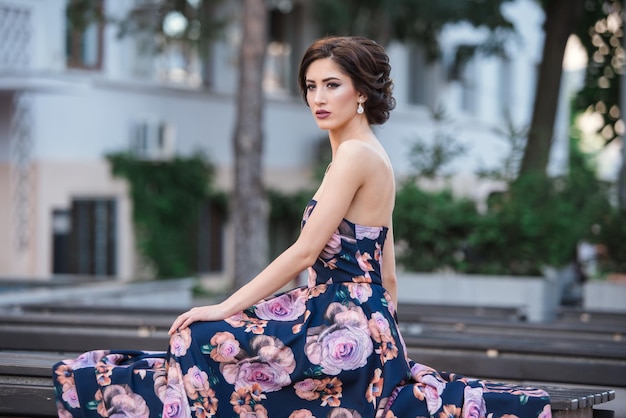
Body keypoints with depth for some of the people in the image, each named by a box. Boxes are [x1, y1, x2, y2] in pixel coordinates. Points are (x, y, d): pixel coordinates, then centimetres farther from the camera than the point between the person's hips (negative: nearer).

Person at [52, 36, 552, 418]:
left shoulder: (355, 154, -15)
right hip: (367, 321, 10)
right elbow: (387, 274, 19)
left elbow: (304, 252, -19)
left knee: (200, 339, -10)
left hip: (343, 324, -10)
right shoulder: (374, 155, 15)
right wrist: (381, 338, 25)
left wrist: (225, 308, -16)